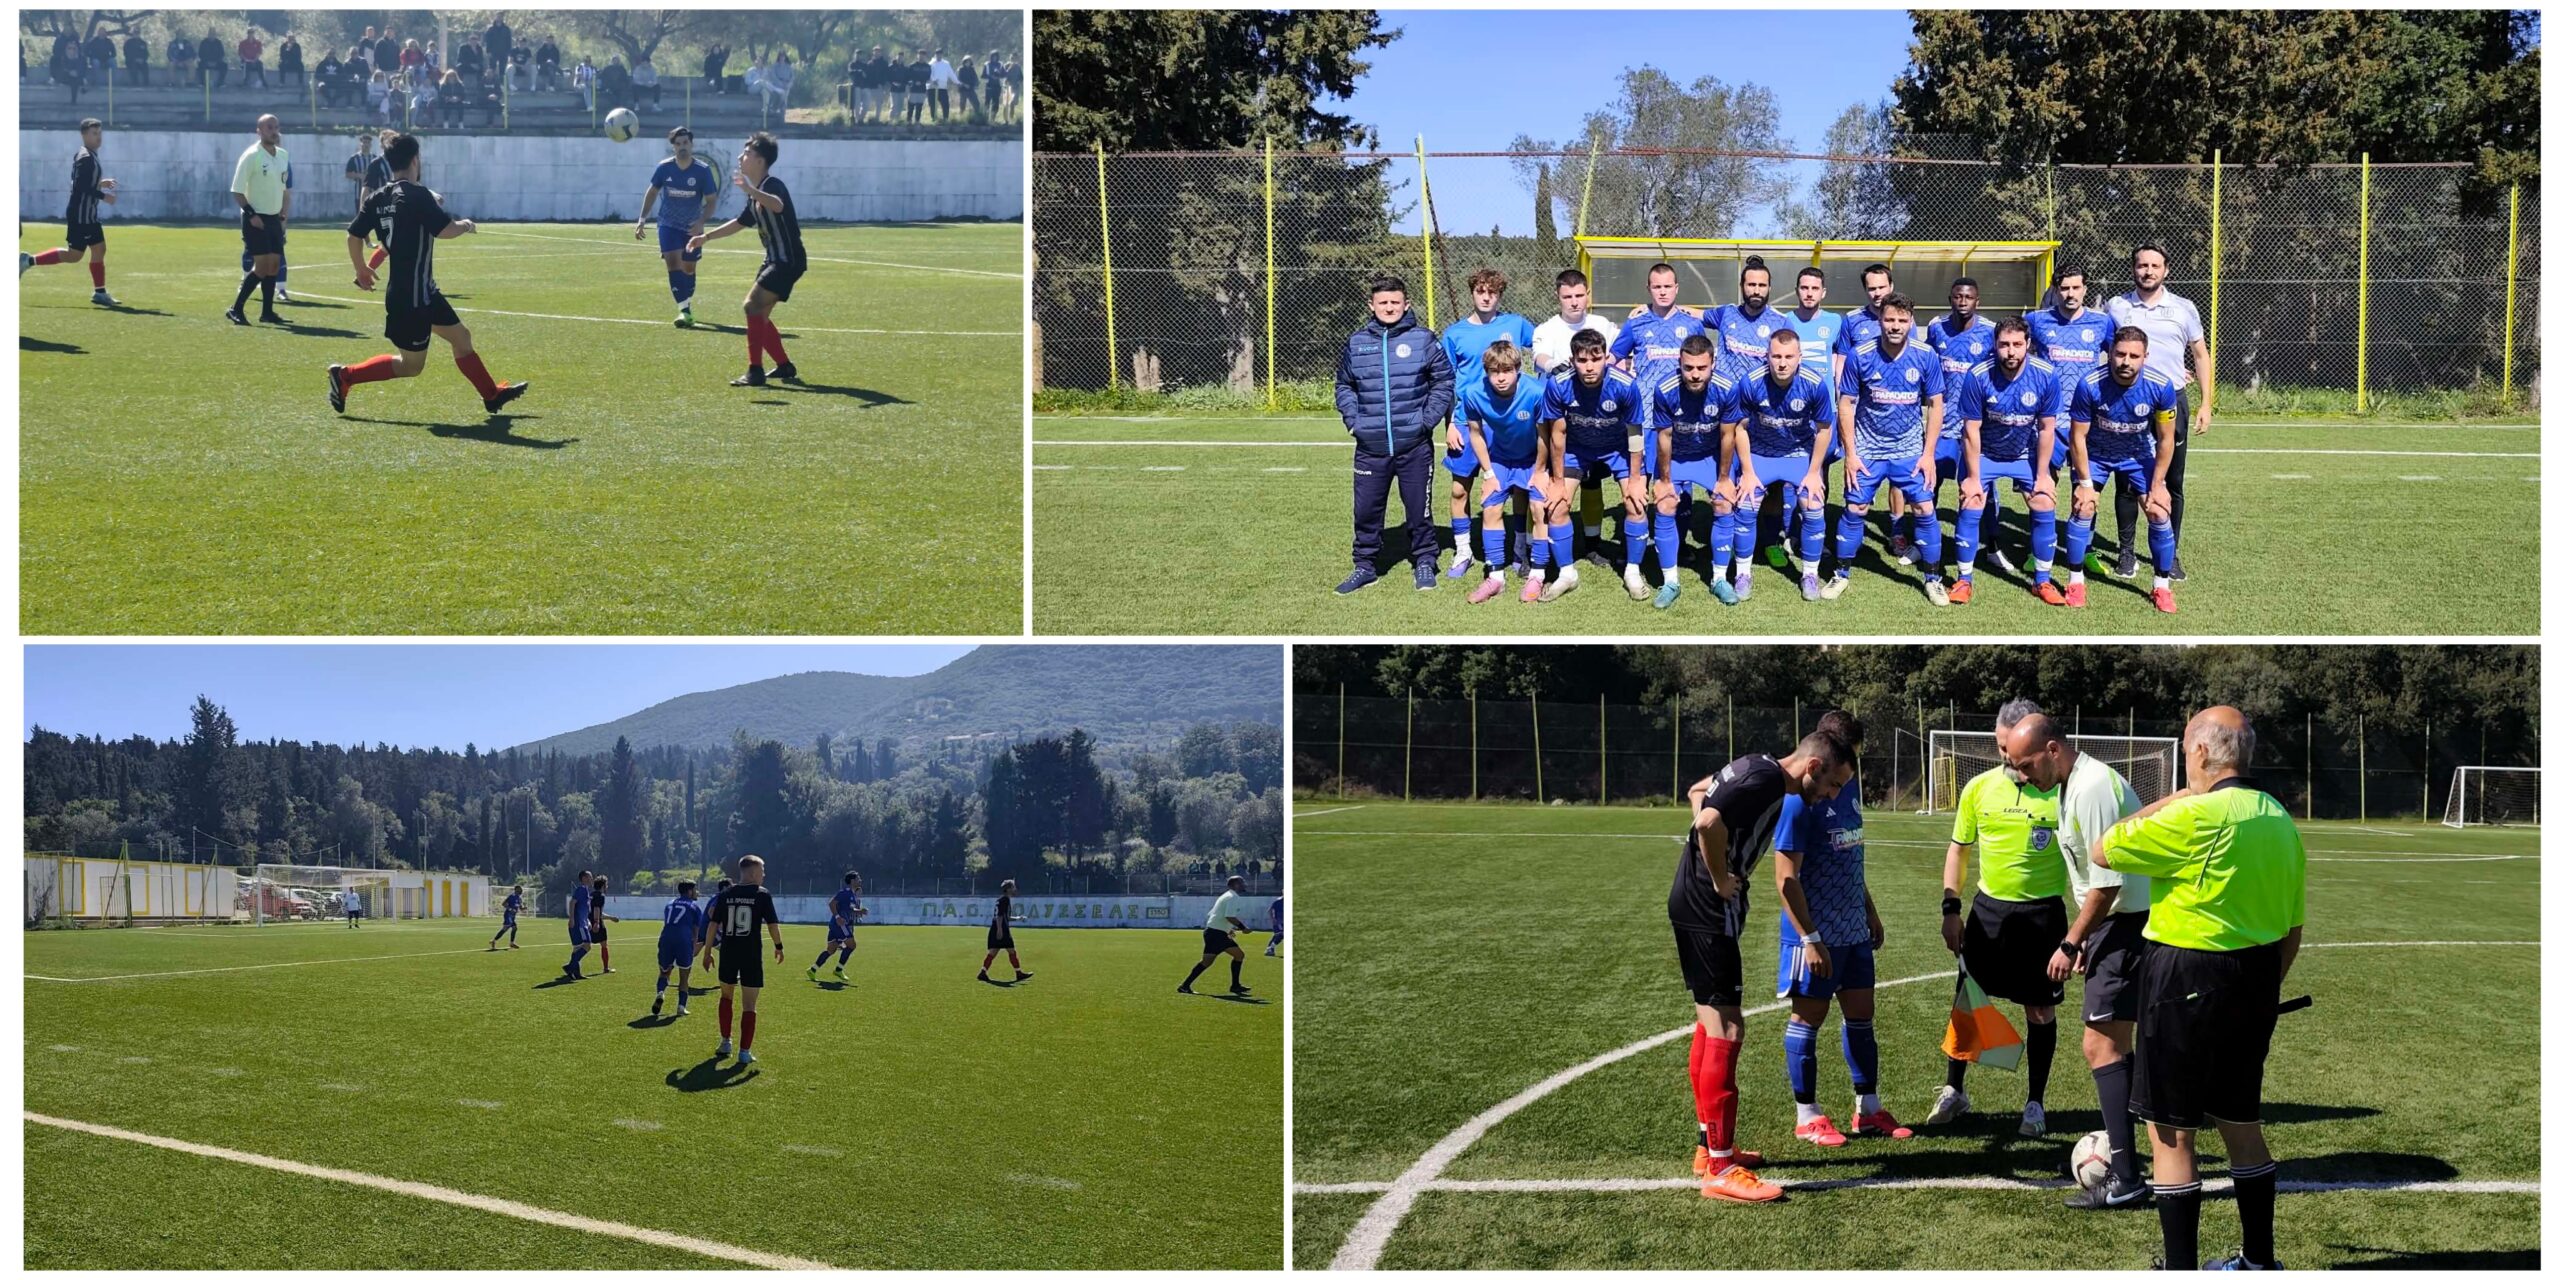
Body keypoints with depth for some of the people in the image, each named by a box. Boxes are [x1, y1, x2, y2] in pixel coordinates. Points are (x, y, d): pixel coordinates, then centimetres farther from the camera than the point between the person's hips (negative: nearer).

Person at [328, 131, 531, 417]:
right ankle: (345, 376, 1)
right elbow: (445, 230, -23)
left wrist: (362, 270, 21)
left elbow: (353, 236, 6)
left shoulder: (378, 199, 5)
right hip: (412, 296, -9)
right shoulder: (418, 195, -18)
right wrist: (466, 225, -1)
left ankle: (492, 395, 25)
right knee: (411, 364, 1)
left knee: (460, 337, 17)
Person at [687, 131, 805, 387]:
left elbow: (778, 206, -41)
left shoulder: (772, 185, -16)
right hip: (775, 260, 10)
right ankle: (785, 367, 23)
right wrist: (705, 237, 28)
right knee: (759, 314, 13)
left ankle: (755, 372, -16)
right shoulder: (756, 195, 15)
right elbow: (739, 222, 30)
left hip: (788, 260, -10)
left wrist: (750, 190, -54)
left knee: (753, 305, -17)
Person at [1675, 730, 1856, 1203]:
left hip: (1694, 902, 11)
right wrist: (1722, 880, -18)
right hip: (1709, 910, -11)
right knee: (1725, 1030, -9)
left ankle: (1711, 1145, 28)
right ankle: (1719, 1169, -9)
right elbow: (1709, 822, -34)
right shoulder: (1767, 782, -19)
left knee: (1710, 1025, 18)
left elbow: (1698, 792, 27)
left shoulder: (1757, 769, 11)